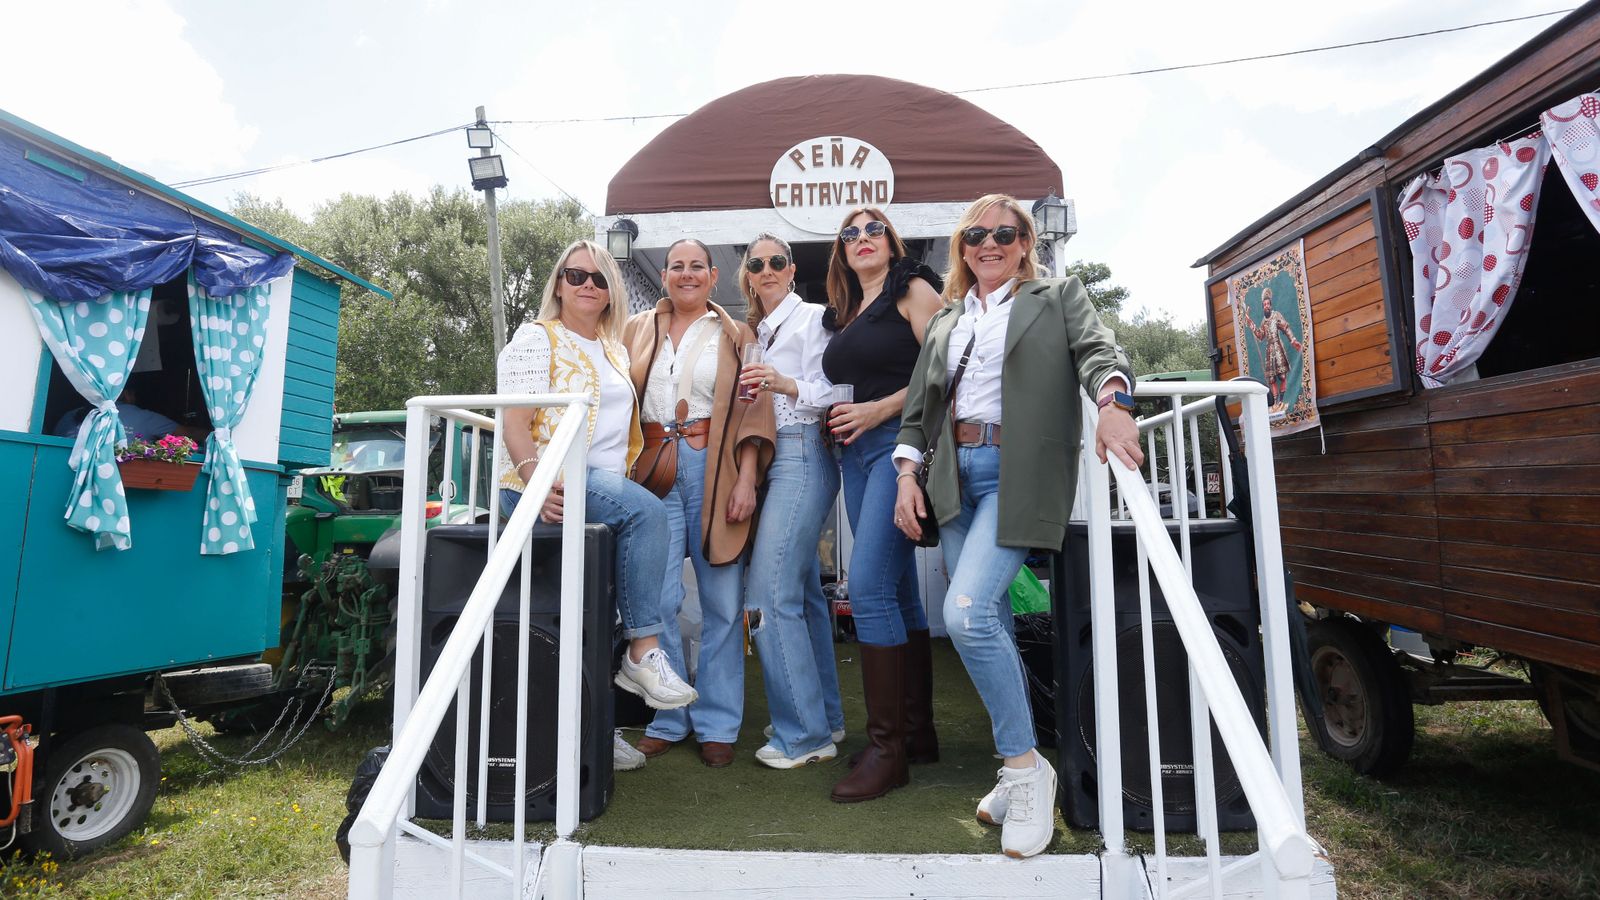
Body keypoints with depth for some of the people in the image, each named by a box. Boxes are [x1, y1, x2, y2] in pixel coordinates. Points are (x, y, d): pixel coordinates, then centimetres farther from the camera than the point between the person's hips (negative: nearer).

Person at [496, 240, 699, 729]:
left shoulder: (615, 350, 21)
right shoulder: (537, 339, 1)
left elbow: (622, 426, 25)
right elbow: (515, 424, -11)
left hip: (605, 486, 6)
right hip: (544, 486, -6)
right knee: (646, 511, -29)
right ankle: (643, 652, -20)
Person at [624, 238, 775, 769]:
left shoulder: (737, 336, 13)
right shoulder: (637, 330, 17)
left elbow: (754, 409, 4)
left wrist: (746, 480, -7)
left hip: (715, 470, -1)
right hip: (655, 471, 1)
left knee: (722, 602, 1)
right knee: (658, 598, 0)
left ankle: (717, 725, 14)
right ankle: (667, 720, 16)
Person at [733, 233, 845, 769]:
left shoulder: (811, 318, -2)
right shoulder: (756, 330, 21)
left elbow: (830, 395, -10)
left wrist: (786, 385, -26)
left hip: (802, 455, -8)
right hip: (767, 458, 8)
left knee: (769, 594, -12)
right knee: (804, 592, 11)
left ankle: (804, 734, -1)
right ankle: (827, 718, 23)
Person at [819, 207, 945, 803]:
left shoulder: (913, 290, 1)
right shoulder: (845, 314, 22)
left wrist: (879, 409, -15)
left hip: (899, 442, -8)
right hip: (854, 453, 8)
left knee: (869, 585, -15)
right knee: (898, 590, 9)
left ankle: (887, 746, -5)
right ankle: (918, 732, 17)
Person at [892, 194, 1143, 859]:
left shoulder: (1058, 297, 11)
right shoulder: (946, 319, 22)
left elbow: (1096, 349, -6)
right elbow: (920, 403, 18)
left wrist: (1113, 402, -28)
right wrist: (907, 474, 6)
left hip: (1019, 473, -5)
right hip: (957, 474, 5)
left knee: (967, 612, -21)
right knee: (990, 627, 5)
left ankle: (1026, 765, -1)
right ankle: (1019, 772, 20)